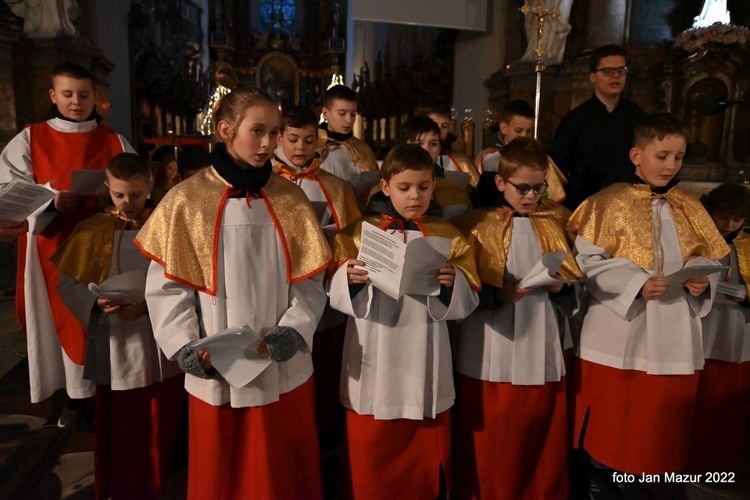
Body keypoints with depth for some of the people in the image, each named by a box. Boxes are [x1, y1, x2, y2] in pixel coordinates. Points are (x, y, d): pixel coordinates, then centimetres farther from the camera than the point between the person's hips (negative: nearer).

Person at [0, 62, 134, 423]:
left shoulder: (114, 142, 5)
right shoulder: (30, 140, 3)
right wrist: (50, 201, -20)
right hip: (54, 245, 0)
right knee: (67, 316, 6)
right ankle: (78, 392, 20)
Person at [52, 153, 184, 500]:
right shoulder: (92, 230, -1)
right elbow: (66, 283, -2)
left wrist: (150, 304, -20)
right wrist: (96, 302, -20)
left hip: (162, 343, 1)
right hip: (116, 345, -1)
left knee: (161, 426, 12)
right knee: (119, 428, 10)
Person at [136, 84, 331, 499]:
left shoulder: (290, 200, 2)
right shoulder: (186, 200, -4)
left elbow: (309, 281, 0)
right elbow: (166, 286, -3)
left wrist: (293, 330, -14)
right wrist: (186, 347, -14)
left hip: (284, 369, 2)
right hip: (214, 372, -1)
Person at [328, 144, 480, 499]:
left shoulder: (448, 236, 4)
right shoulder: (360, 231, 1)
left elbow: (467, 302, -1)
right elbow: (336, 293, -3)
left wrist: (451, 282, -21)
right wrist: (350, 277, -24)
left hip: (424, 366, 1)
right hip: (374, 367, -1)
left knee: (426, 458, 15)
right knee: (371, 460, 10)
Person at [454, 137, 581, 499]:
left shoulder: (552, 226, 10)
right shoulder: (477, 225, -2)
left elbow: (571, 287, 13)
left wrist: (559, 287, -8)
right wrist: (499, 292, -20)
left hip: (542, 353, 3)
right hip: (490, 358, -3)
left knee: (543, 443, 12)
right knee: (490, 448, 7)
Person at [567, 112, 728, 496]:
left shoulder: (689, 209, 8)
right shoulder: (611, 203, -8)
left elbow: (708, 260, 11)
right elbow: (588, 261, -13)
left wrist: (703, 280, -11)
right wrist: (637, 283, -23)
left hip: (673, 336, 5)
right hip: (618, 334, -4)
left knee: (656, 426, 15)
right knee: (609, 424, 8)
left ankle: (637, 482, 35)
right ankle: (600, 481, 30)